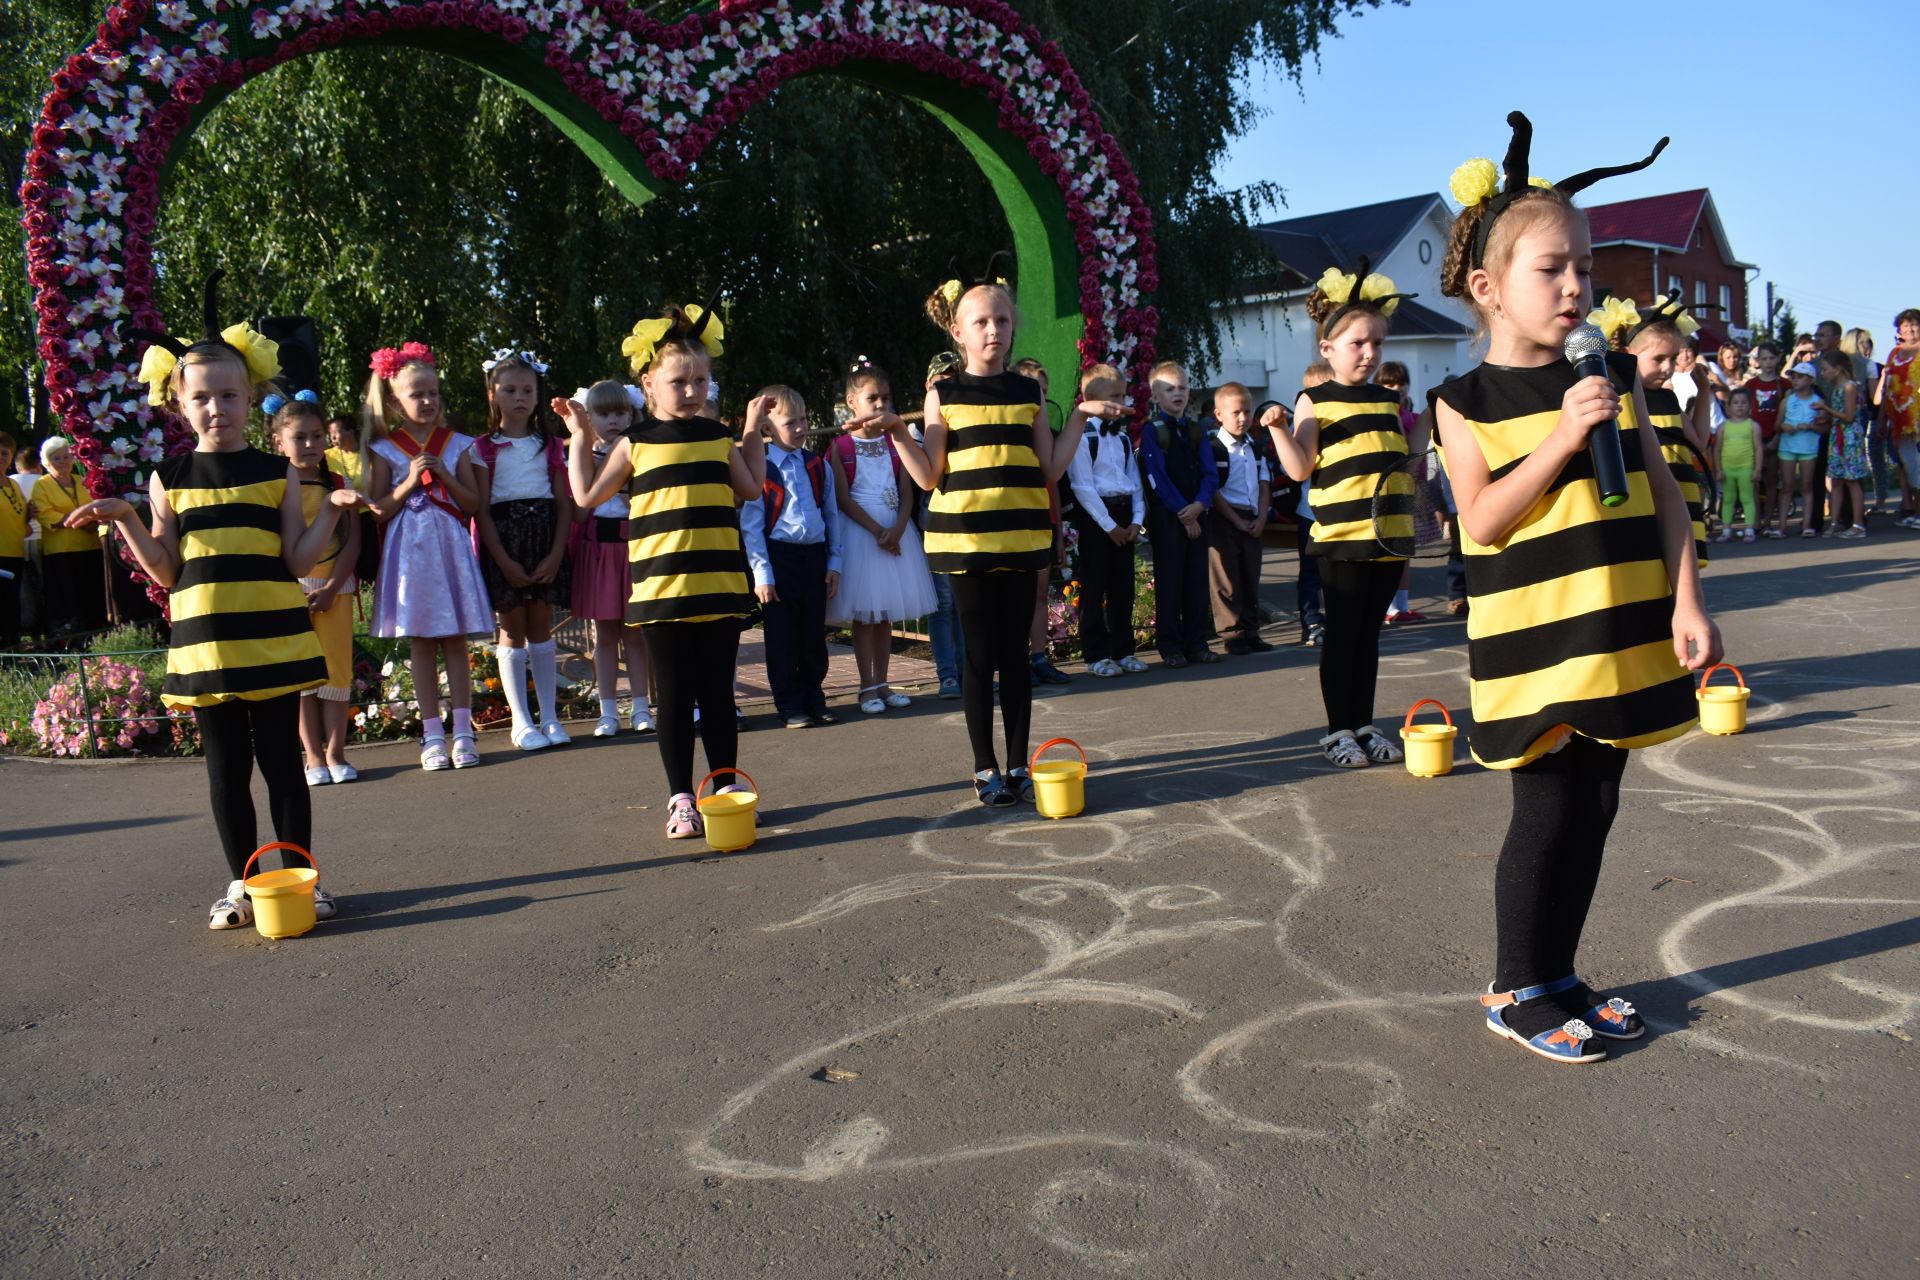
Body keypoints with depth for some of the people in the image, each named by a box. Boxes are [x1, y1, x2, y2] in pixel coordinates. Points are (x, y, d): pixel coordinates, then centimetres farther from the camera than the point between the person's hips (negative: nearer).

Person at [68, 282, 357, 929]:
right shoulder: (168, 478, 5)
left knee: (281, 758, 4)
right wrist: (126, 522, -7)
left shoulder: (277, 473, 3)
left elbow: (298, 562, 0)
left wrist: (331, 511, -11)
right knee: (226, 765, 9)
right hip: (203, 640, 1)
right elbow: (167, 572, 5)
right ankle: (241, 882, 20)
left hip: (272, 635, -1)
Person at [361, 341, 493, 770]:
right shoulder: (384, 450, 4)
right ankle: (432, 735, 9)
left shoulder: (455, 444, 7)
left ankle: (462, 730, 5)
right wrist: (409, 483, -12)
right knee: (420, 642, 3)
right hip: (409, 552, 0)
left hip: (450, 547, 1)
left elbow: (473, 503, 4)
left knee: (455, 639, 1)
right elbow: (379, 510, 0)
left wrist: (445, 476, -10)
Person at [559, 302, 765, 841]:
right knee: (675, 698, 5)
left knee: (718, 695, 10)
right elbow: (588, 496, 5)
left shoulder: (717, 436, 10)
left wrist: (754, 430, 20)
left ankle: (728, 789, 21)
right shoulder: (637, 442, 2)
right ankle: (681, 800, 14)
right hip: (662, 591, -2)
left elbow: (751, 489, 22)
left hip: (720, 588, 2)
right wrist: (581, 438, 2)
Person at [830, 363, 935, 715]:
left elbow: (907, 494, 4)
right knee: (863, 614, -1)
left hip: (895, 532, 4)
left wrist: (897, 529, -13)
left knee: (886, 614, 8)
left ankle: (882, 684, 16)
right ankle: (867, 687, 5)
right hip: (859, 531, -4)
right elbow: (843, 499, -9)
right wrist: (877, 531, -16)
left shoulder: (894, 442, 9)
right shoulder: (841, 445, -3)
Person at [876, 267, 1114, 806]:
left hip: (1020, 537, 2)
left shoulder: (1027, 390, 9)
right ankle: (985, 768, 13)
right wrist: (898, 433, -13)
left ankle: (1018, 764, 16)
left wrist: (1079, 418, 3)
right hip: (967, 538, -2)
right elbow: (930, 477, -2)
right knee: (980, 653, 2)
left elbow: (1049, 469, 7)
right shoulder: (943, 396, 2)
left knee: (1016, 651, 6)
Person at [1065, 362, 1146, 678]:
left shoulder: (1123, 435, 14)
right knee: (1094, 587, 0)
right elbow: (1082, 486, -14)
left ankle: (1123, 651, 19)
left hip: (1124, 515, 7)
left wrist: (1137, 519, 1)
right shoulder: (1080, 436, -9)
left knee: (1123, 586, 10)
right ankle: (1096, 655, 6)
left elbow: (1134, 480, 14)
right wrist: (1108, 525, -14)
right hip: (1094, 516, -7)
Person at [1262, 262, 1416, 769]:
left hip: (1389, 539, 5)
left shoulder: (1388, 399, 14)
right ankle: (1338, 731, 11)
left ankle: (1363, 726, 19)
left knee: (1369, 633, 11)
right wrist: (1277, 429, -22)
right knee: (1342, 633, 1)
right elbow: (1300, 468, -10)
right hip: (1342, 539, -5)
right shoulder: (1315, 401, -2)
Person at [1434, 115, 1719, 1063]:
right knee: (1548, 811, -1)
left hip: (1621, 634, 5)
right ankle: (1516, 989, 16)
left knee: (1595, 808, 11)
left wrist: (1686, 602, -1)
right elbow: (1484, 521, -15)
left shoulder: (1615, 378, 8)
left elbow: (1661, 492, 7)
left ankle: (1558, 972, 27)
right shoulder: (1467, 400, -5)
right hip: (1533, 641, -5)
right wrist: (1563, 434, -20)